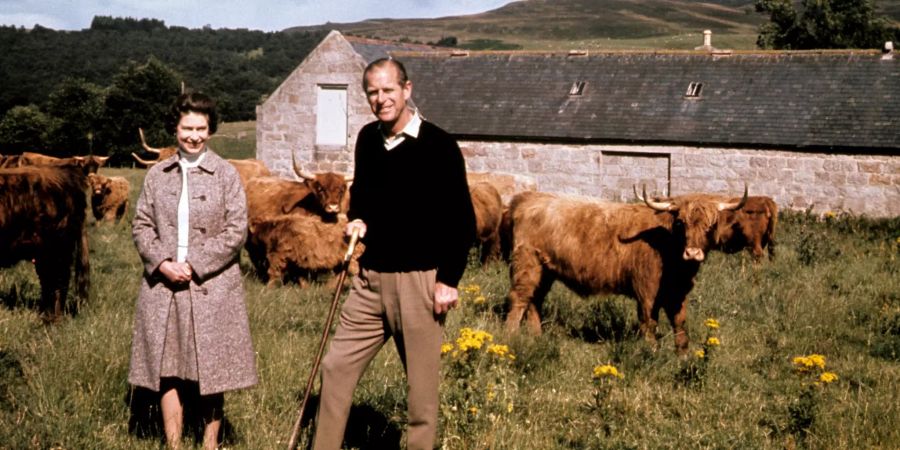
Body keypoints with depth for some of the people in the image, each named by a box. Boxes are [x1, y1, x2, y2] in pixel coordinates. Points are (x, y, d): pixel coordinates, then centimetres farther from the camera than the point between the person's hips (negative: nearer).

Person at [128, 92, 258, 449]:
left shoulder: (226, 174, 0)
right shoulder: (157, 175, 9)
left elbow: (236, 231, -5)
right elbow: (141, 225, 8)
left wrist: (194, 265, -12)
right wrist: (162, 263, -9)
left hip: (211, 286, -2)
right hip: (162, 285, 2)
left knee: (211, 371, 5)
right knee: (168, 373, 5)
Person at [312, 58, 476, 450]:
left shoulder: (438, 145, -10)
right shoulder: (367, 139, 8)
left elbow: (462, 220, -8)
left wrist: (449, 280, -13)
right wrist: (356, 219, 5)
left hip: (419, 280, -6)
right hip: (370, 278, 6)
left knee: (422, 384, 3)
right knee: (336, 368, 7)